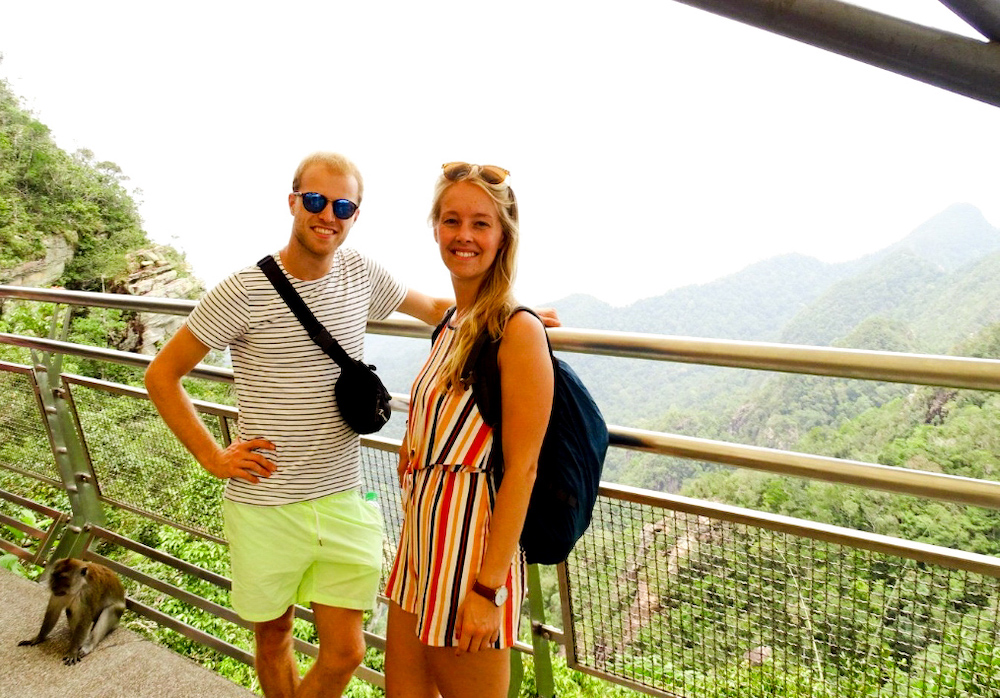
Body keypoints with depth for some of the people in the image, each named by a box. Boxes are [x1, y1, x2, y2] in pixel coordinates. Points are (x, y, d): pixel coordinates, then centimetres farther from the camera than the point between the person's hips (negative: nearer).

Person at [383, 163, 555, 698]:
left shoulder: (518, 331, -16)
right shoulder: (452, 326, 9)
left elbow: (521, 470, -18)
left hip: (472, 548, -8)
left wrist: (490, 588, -18)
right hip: (421, 539, 8)